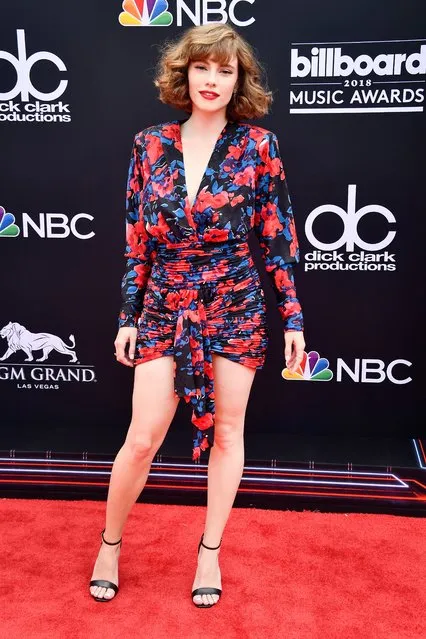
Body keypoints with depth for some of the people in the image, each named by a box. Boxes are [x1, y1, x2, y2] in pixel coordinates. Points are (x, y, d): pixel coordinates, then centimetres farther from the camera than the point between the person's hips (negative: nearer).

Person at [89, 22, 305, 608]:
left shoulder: (257, 145, -2)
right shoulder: (150, 144, 3)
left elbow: (278, 235, -1)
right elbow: (137, 238, 6)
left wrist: (293, 317, -2)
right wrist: (128, 317, 5)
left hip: (235, 307, 0)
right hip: (164, 309, 1)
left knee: (227, 433, 9)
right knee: (142, 439, 2)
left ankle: (211, 551, 29)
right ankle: (110, 544, 28)